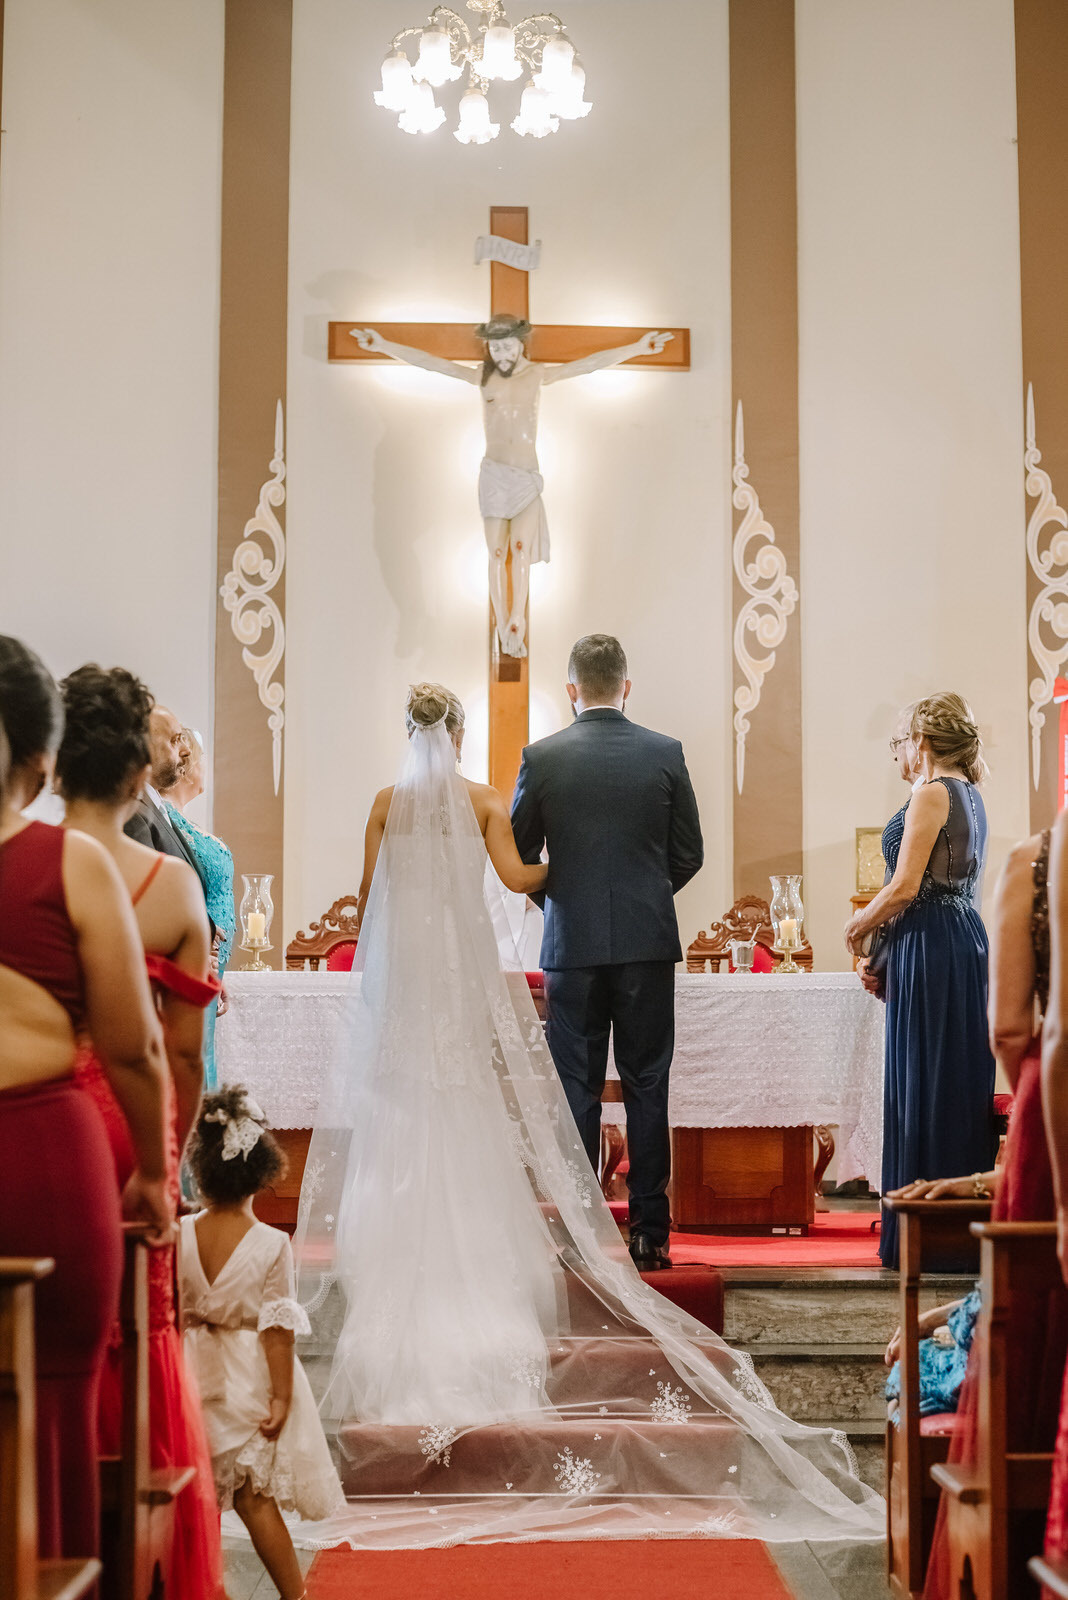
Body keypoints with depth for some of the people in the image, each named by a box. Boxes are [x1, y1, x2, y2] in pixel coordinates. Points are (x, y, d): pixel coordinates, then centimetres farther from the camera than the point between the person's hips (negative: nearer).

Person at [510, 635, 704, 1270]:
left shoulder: (542, 757, -4)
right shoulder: (665, 753, -1)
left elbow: (518, 855, 2)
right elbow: (689, 854, 4)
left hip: (572, 943, -1)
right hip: (648, 940, 1)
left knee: (577, 1089, 5)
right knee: (647, 1086, 7)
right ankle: (651, 1233, 9)